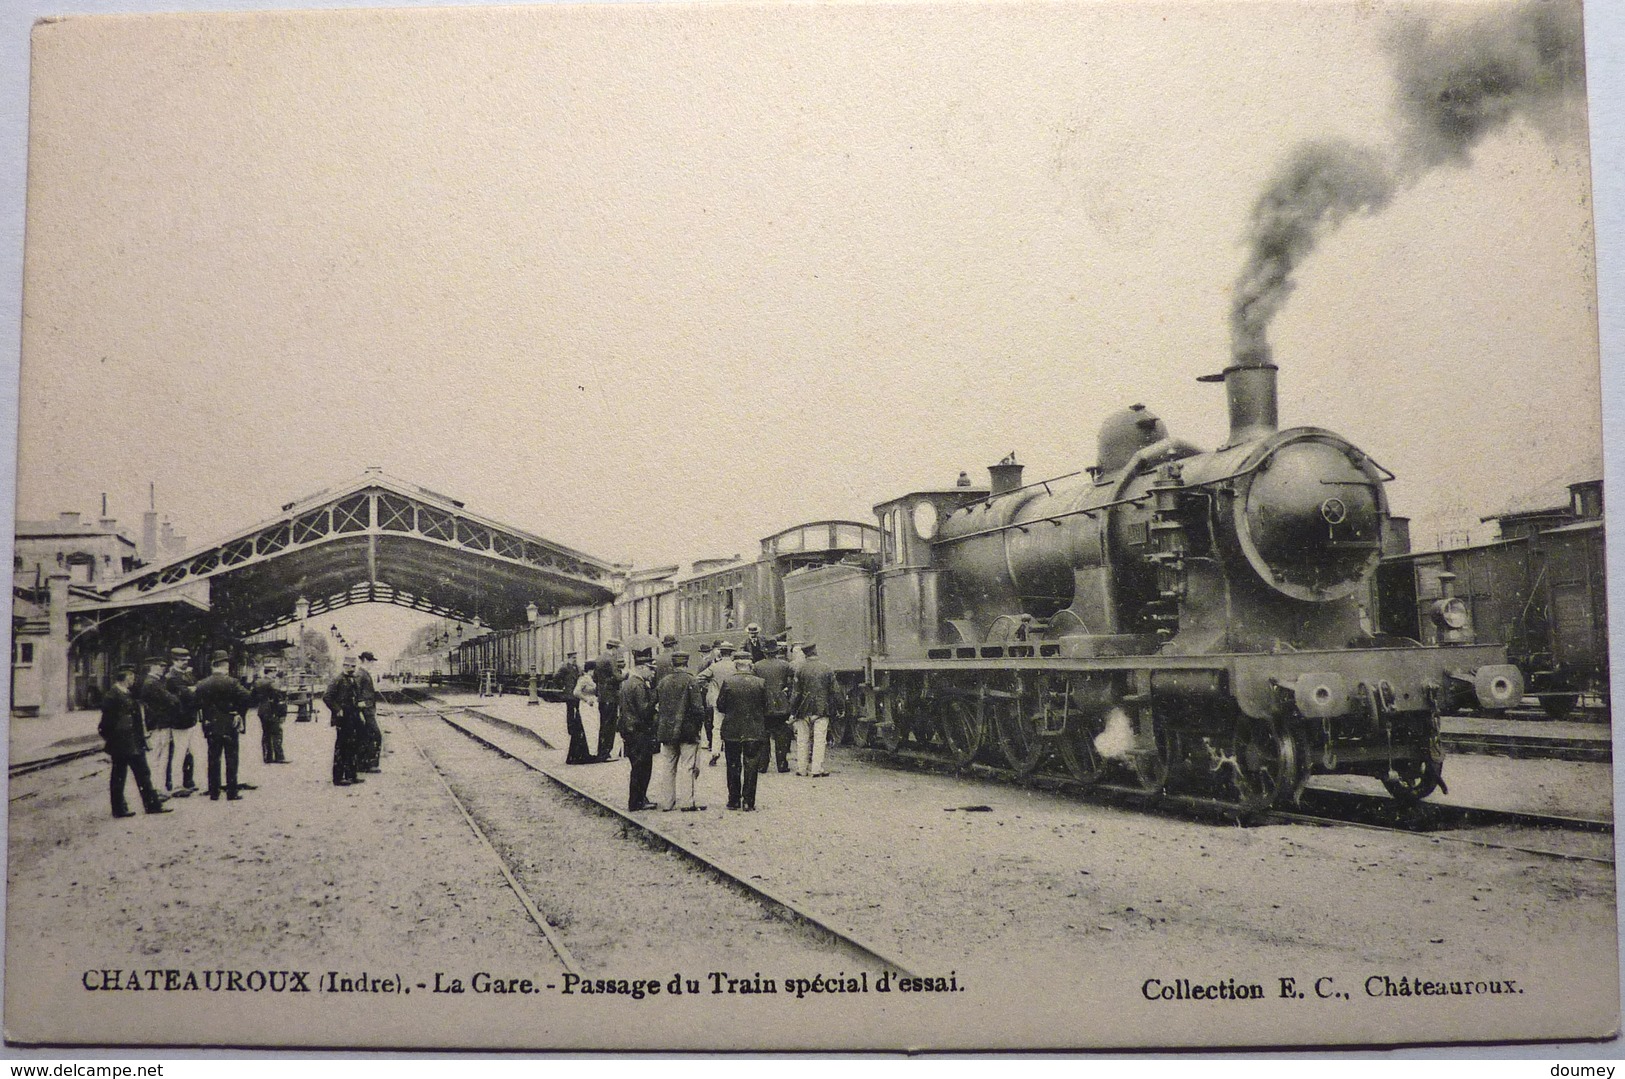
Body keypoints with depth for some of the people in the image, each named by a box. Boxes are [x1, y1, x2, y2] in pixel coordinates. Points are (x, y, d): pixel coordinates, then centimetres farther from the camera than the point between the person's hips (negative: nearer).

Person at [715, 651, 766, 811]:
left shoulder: (728, 681, -8)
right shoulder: (760, 683, -6)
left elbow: (720, 706, -3)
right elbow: (765, 708, 1)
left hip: (731, 730, 0)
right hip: (754, 731, 0)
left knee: (733, 767, 11)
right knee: (750, 767, 6)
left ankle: (734, 801, 14)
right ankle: (748, 802, 5)